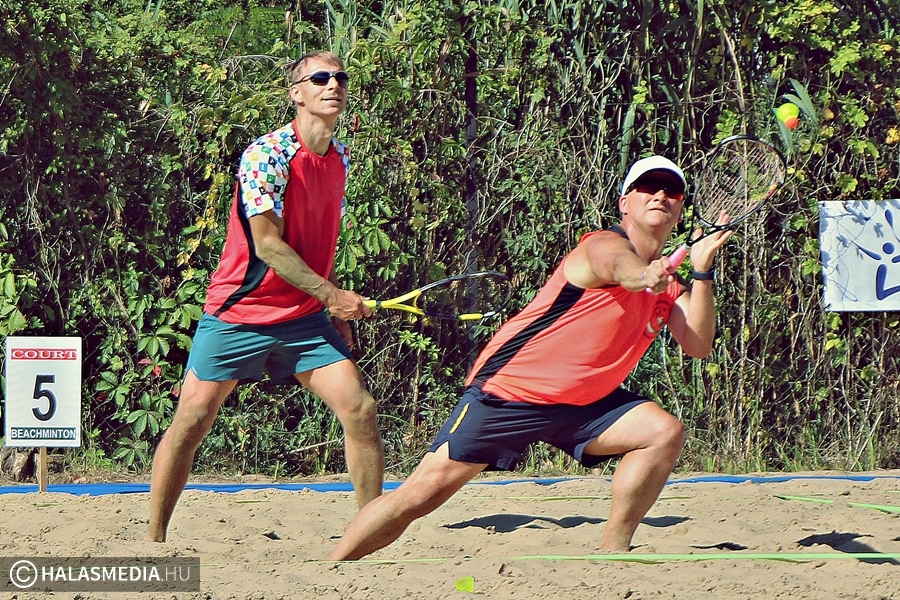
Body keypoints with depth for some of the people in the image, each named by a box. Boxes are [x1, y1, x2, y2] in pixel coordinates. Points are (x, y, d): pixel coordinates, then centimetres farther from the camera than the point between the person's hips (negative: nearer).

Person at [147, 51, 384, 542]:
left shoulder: (340, 159, 8)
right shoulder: (267, 154, -14)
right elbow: (267, 245, -18)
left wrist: (337, 316, 14)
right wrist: (331, 295, -18)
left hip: (305, 317, 6)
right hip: (238, 314, -5)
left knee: (360, 410, -9)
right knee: (193, 419, -5)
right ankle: (154, 539, 7)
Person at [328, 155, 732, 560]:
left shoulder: (668, 285, 8)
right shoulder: (604, 245, -14)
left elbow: (697, 345, -6)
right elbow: (620, 266, -40)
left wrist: (702, 271, -18)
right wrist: (645, 276, -64)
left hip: (580, 403, 7)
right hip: (509, 389, -7)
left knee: (664, 433, -15)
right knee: (425, 491, -12)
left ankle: (612, 553, -8)